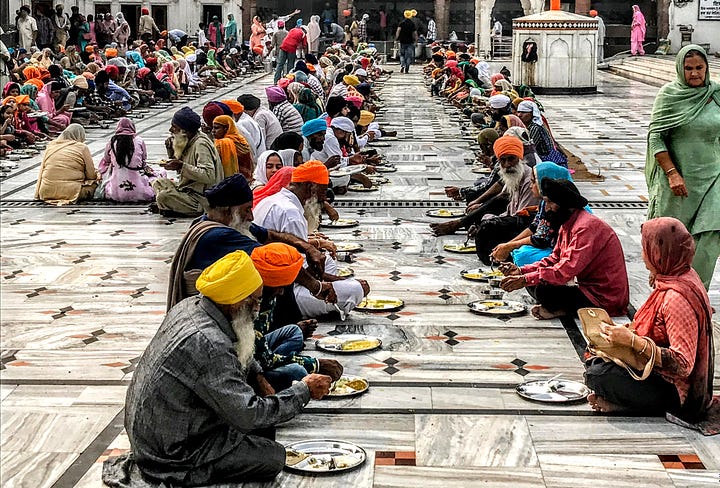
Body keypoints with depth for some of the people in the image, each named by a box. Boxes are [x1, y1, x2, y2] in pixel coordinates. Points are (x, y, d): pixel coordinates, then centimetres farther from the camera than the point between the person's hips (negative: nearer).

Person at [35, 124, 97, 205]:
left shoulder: (50, 146, 12)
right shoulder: (82, 148, -1)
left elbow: (41, 171, 18)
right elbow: (91, 176, 1)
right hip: (70, 193, -6)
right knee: (94, 183, 17)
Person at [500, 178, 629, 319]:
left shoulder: (587, 227, -22)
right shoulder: (567, 225, 11)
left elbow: (567, 270, -29)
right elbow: (554, 259, 13)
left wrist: (525, 280, -29)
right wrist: (521, 271, -3)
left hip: (605, 300, -10)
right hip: (587, 287, 10)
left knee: (544, 291, -26)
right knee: (533, 283, 4)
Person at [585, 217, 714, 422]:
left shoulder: (677, 298, -27)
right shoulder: (677, 279, 4)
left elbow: (683, 364, -31)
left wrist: (634, 341, -33)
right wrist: (627, 331, 4)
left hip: (675, 393, -10)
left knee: (597, 374, -21)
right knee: (594, 362, 13)